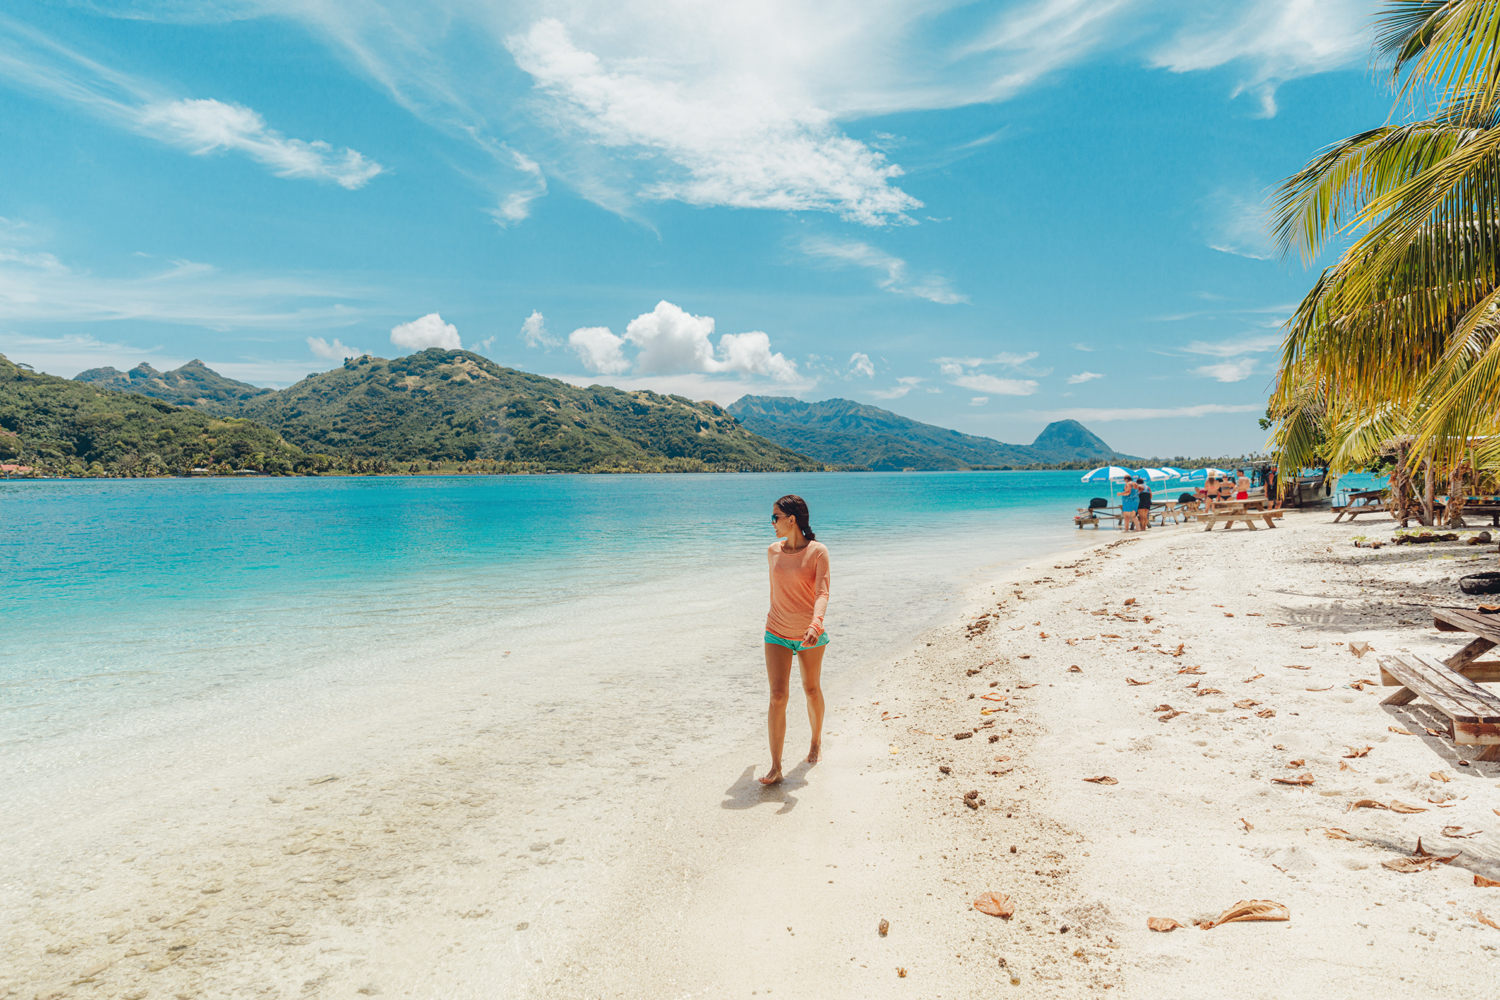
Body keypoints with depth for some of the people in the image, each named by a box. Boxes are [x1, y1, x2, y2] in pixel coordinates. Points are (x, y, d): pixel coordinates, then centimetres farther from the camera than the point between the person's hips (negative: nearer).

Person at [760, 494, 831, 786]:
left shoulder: (818, 551, -11)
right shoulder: (773, 551, 2)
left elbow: (822, 593, -20)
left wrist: (815, 623, -36)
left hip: (810, 634, -2)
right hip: (777, 634, 2)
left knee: (812, 689, 15)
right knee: (778, 695, -8)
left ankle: (817, 740, 41)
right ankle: (775, 767, -6)